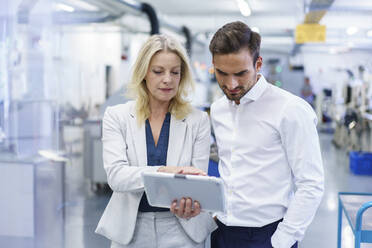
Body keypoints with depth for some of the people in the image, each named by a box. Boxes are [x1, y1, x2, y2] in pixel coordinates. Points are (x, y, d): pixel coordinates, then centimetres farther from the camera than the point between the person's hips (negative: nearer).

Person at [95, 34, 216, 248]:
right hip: (130, 230, 0)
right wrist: (164, 172, -31)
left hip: (182, 231, 0)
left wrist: (187, 202, -28)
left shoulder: (198, 120, -1)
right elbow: (115, 175, -15)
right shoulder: (117, 116, -2)